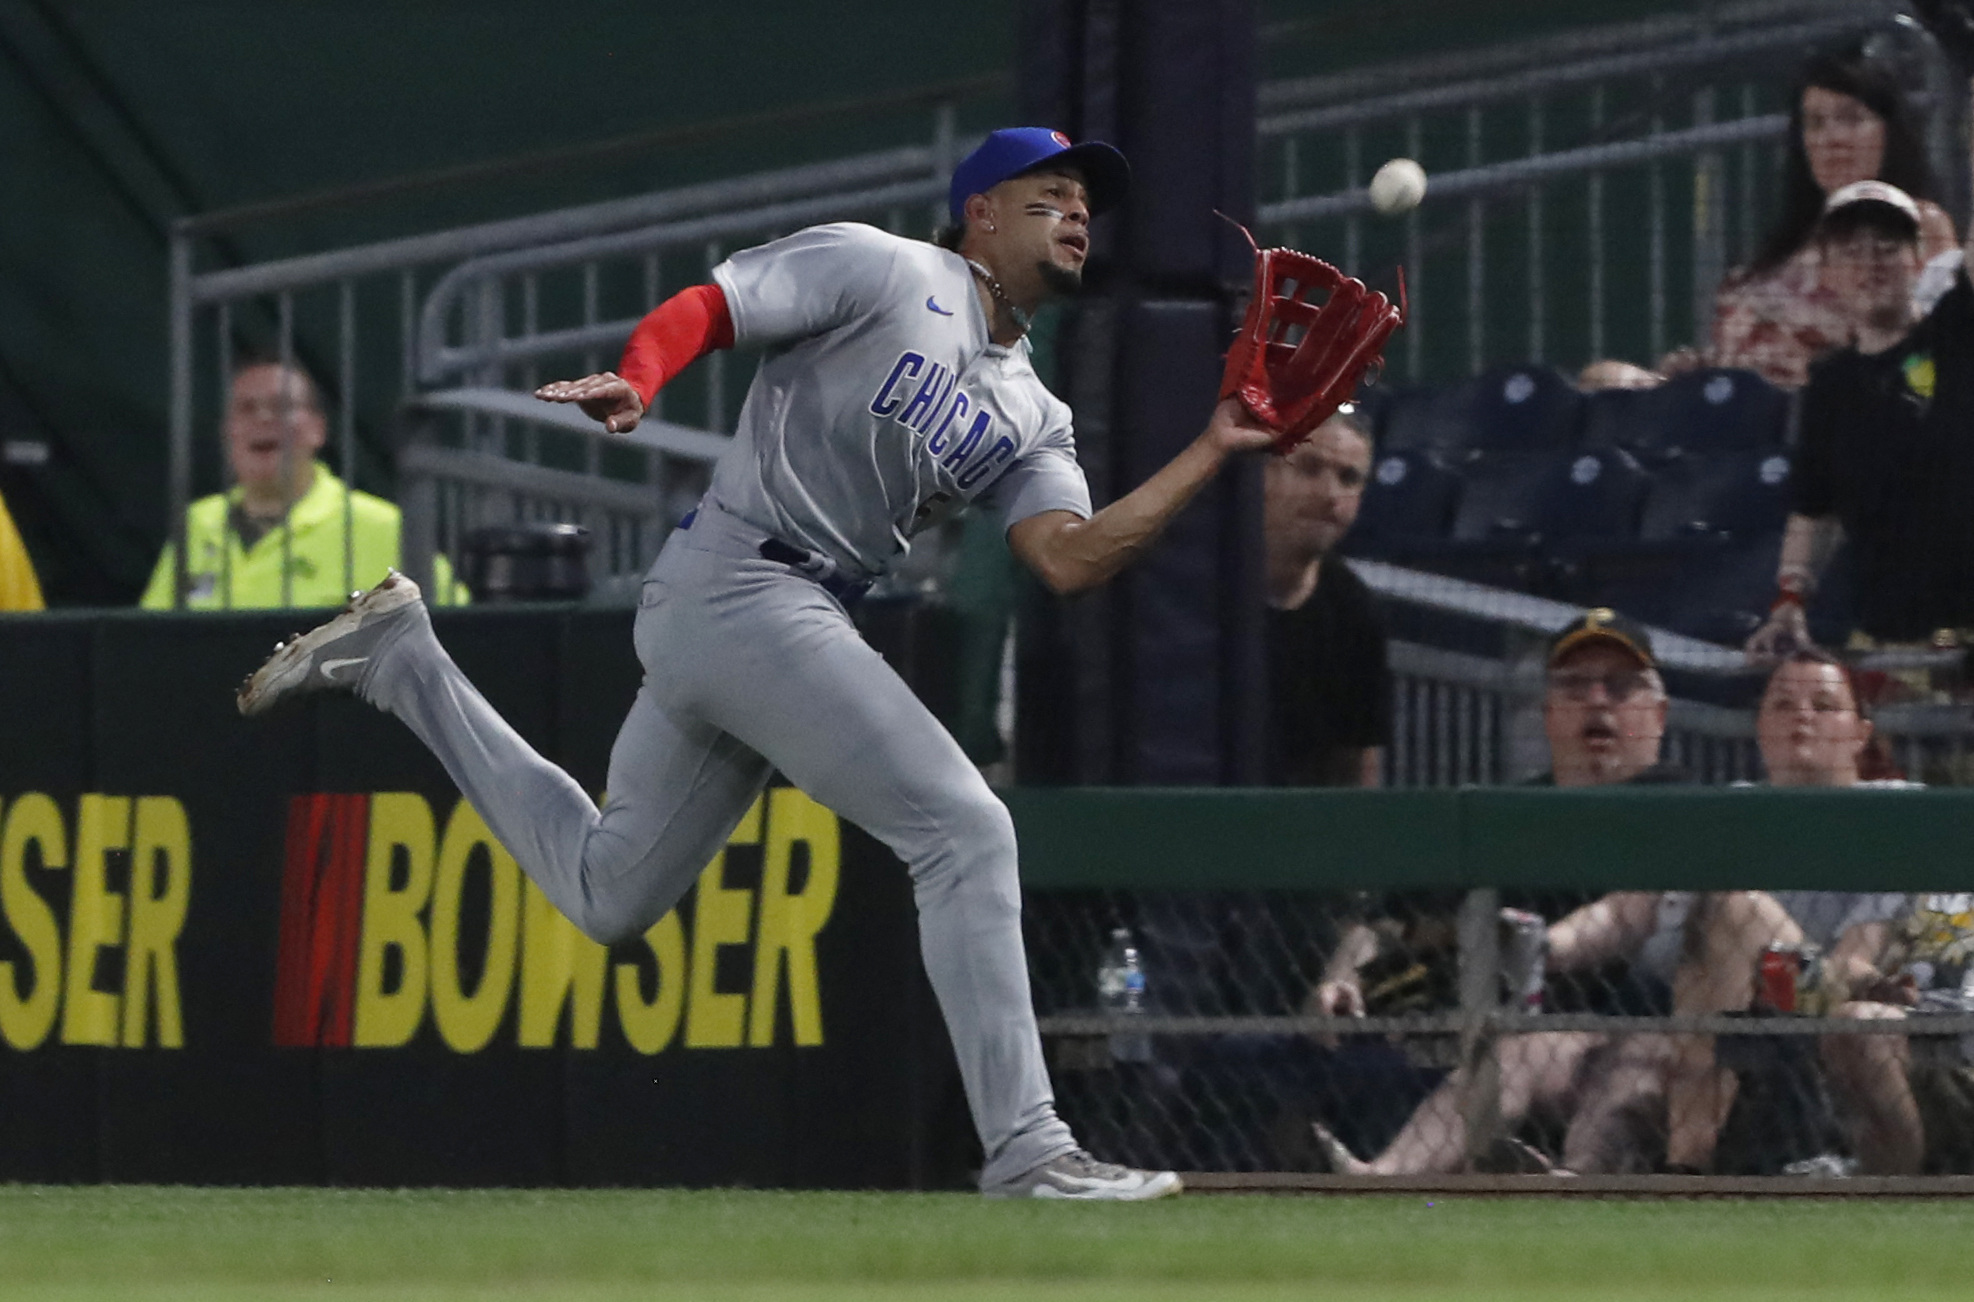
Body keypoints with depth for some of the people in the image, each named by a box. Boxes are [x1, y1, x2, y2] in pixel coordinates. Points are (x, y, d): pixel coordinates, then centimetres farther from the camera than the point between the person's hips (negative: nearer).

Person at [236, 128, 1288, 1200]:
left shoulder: (1030, 419, 18)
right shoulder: (880, 271, -1)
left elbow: (1070, 558, 3)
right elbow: (700, 310, -7)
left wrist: (1214, 453, -4)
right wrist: (633, 384, -28)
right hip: (737, 582, -9)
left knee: (606, 892, 18)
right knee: (965, 829, -16)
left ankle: (401, 658, 28)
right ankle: (1024, 1151, -18)